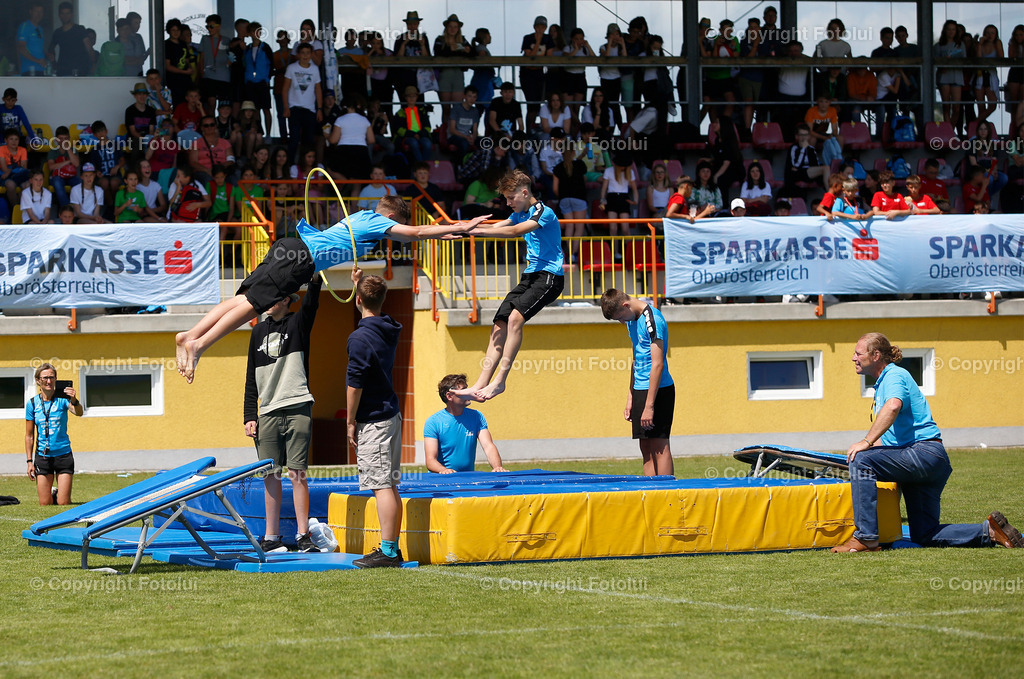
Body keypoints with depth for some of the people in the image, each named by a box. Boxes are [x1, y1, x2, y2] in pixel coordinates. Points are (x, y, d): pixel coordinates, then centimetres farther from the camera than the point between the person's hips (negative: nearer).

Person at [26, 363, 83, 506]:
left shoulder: (62, 399, -5)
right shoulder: (32, 403, 0)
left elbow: (79, 412, -24)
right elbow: (29, 435, 6)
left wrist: (74, 401, -46)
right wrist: (29, 461, 1)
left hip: (63, 455, -1)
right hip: (42, 456, 1)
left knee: (63, 503, -1)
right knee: (45, 503, 2)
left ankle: (59, 494, 35)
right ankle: (52, 493, 37)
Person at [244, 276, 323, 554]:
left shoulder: (298, 324, 4)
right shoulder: (259, 331, 14)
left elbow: (311, 302, -17)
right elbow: (251, 378, 16)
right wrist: (249, 416, 9)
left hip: (297, 409, -4)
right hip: (267, 413, 4)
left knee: (296, 473, -6)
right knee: (270, 476, 4)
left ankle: (303, 535, -3)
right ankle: (271, 537, 8)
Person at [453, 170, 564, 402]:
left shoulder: (544, 212, -14)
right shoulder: (521, 214, 16)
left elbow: (514, 232, -27)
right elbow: (496, 227, 12)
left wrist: (475, 230, -32)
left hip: (549, 277, -9)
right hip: (530, 276, 9)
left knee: (515, 317, -28)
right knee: (499, 327, -2)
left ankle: (499, 381, -29)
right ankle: (481, 385, -6)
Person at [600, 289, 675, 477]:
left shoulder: (652, 320, -16)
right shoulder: (632, 320, 12)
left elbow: (658, 364, -20)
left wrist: (649, 405, -22)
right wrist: (630, 398, 19)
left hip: (658, 390, -9)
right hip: (640, 389, 9)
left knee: (660, 447, -9)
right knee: (646, 450, 6)